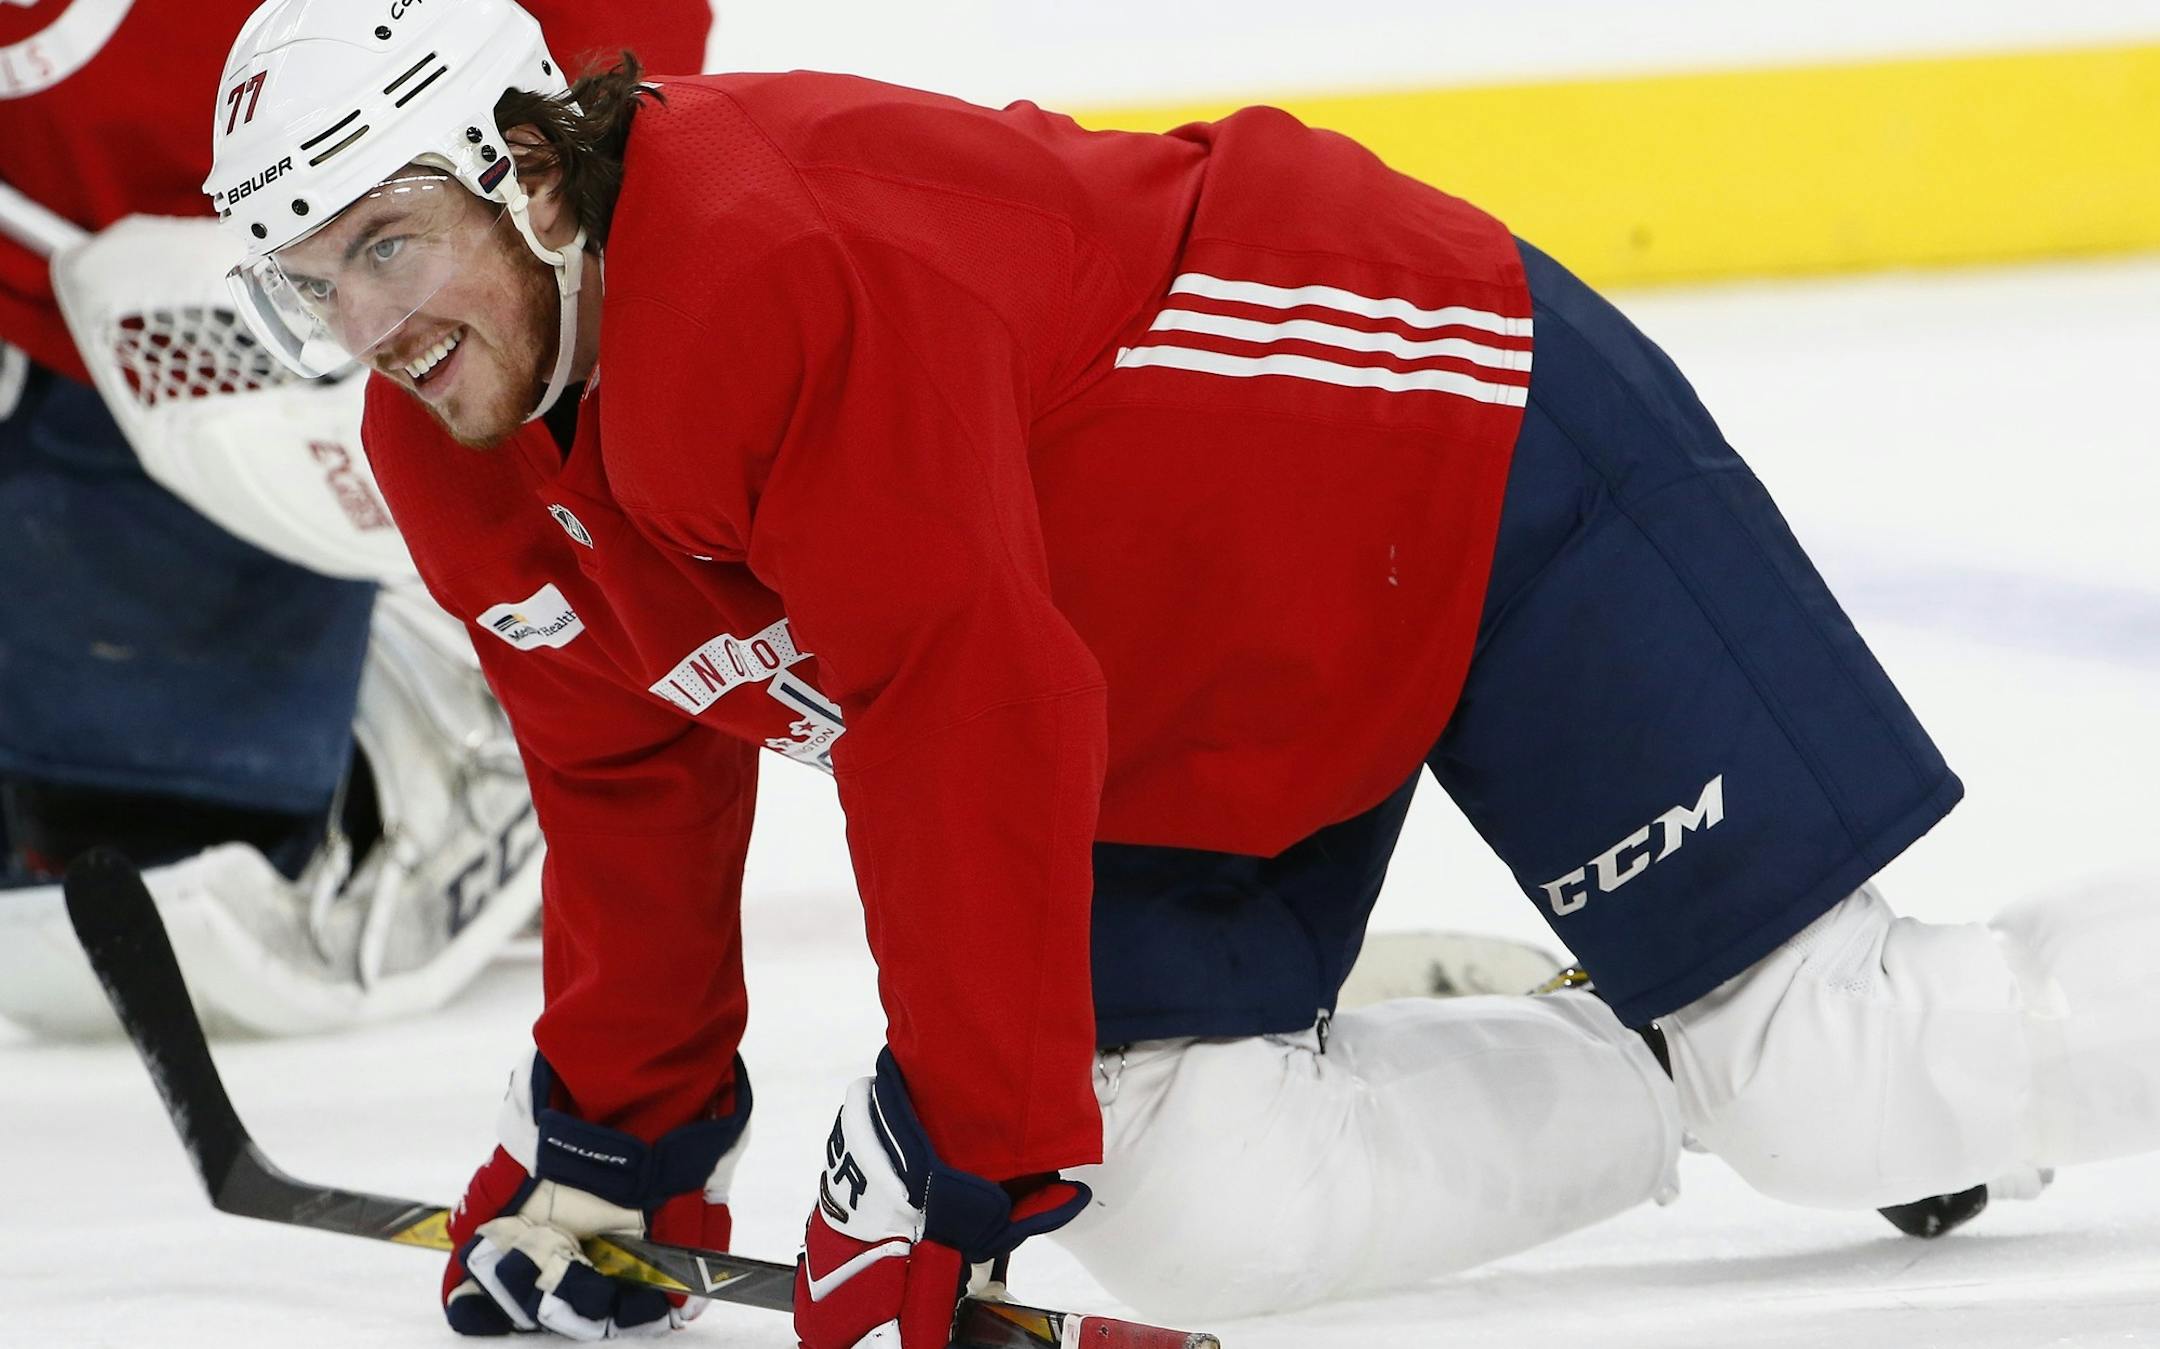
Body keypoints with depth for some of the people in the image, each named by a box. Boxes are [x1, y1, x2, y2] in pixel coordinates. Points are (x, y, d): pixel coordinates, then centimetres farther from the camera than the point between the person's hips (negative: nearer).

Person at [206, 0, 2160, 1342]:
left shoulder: (788, 266, -34)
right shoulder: (451, 459, -4)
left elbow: (973, 718, -34)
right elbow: (635, 783, 11)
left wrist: (944, 1163, -29)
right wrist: (613, 1137, 11)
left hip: (1467, 467, -9)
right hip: (1182, 733, 9)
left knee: (1831, 1084, -12)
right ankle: (1668, 1093, 12)